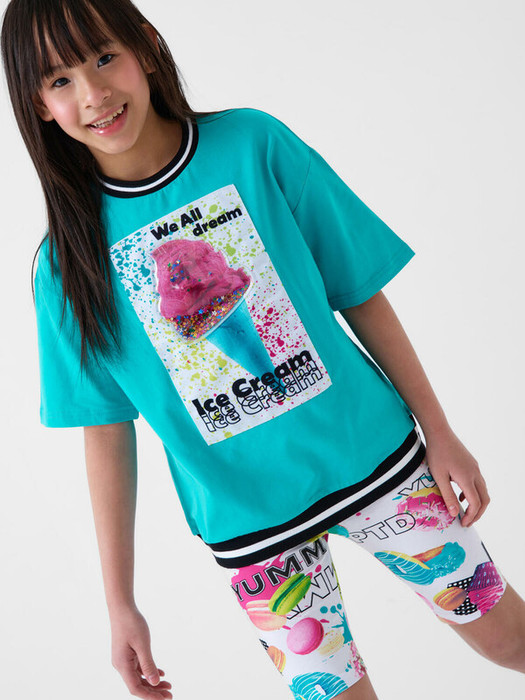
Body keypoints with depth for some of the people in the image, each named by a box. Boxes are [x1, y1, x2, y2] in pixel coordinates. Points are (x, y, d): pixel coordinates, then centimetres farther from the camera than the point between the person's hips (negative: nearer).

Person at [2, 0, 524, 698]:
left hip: (373, 455, 1)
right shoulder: (68, 261, -8)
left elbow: (361, 295, -3)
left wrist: (439, 432, -1)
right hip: (248, 521, 0)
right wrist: (120, 602, -1)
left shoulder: (254, 144, -9)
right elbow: (106, 431, -3)